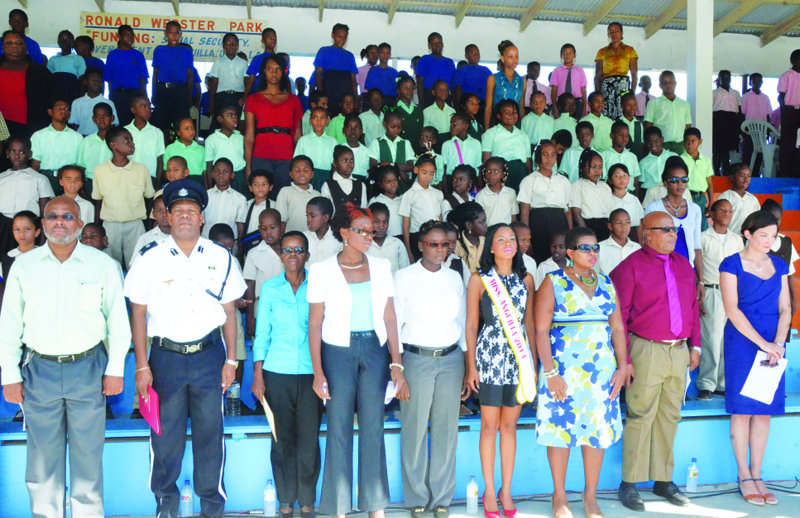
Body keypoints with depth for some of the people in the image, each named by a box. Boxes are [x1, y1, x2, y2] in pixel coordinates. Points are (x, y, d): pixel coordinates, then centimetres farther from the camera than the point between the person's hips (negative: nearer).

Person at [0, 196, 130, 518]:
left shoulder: (103, 265, -1)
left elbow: (118, 320, 4)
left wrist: (115, 369, 1)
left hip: (87, 369, -1)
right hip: (39, 370, 1)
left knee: (88, 449, 7)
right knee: (43, 451, 8)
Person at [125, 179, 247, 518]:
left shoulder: (220, 257, 5)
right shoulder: (150, 260, 2)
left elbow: (229, 311, 8)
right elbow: (138, 313, 3)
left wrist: (231, 359, 4)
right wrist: (142, 366, -2)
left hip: (209, 354, 1)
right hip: (166, 355, -1)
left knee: (210, 432, 5)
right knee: (166, 434, 4)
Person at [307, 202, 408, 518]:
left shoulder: (380, 267, 7)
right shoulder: (323, 270, 0)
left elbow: (390, 318, 6)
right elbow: (315, 323, -2)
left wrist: (397, 365, 0)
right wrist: (317, 371, -9)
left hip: (375, 350, 2)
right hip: (338, 351, -2)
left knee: (374, 428, 5)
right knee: (339, 429, 1)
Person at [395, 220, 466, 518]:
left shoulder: (455, 278, 11)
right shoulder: (404, 278, 1)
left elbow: (463, 323, 15)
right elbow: (393, 324, 0)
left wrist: (467, 369, 12)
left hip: (451, 359, 3)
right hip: (416, 359, -3)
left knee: (447, 430, 4)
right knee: (415, 430, -1)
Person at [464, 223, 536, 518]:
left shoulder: (526, 279, 9)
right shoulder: (479, 279, 0)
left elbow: (529, 322, 13)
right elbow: (471, 324, 1)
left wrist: (534, 362, 9)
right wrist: (471, 366, -3)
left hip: (519, 356, 3)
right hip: (490, 355, -3)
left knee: (510, 424, 8)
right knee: (490, 424, 2)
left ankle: (506, 490, 17)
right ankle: (490, 491, 14)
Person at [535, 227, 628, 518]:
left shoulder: (606, 283, 12)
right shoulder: (553, 282, -2)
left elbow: (617, 328, 11)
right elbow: (541, 331, -7)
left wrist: (622, 367, 2)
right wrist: (550, 372, -13)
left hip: (602, 370, 4)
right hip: (564, 370, -4)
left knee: (599, 428, 6)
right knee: (561, 428, 1)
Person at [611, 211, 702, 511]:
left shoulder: (683, 265, 14)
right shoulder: (631, 266, -6)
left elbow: (693, 306, 19)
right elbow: (619, 315, -8)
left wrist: (695, 345, 12)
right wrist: (624, 358, -12)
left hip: (679, 351, 6)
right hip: (647, 351, -6)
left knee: (670, 417, 11)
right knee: (641, 416, -3)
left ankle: (663, 480, 21)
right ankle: (629, 484, 7)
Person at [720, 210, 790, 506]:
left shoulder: (779, 266, 12)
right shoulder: (731, 265, -3)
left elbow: (785, 308, 8)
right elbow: (732, 309, -10)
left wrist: (779, 342, -9)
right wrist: (763, 344, -15)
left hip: (773, 344, 5)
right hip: (742, 341, -4)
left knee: (765, 409, 5)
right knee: (742, 408, -2)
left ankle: (757, 475, 13)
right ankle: (744, 476, 8)